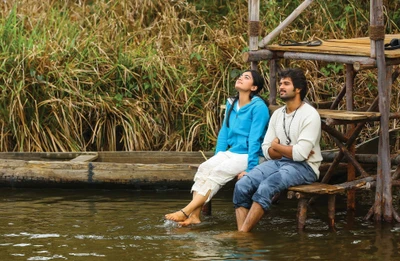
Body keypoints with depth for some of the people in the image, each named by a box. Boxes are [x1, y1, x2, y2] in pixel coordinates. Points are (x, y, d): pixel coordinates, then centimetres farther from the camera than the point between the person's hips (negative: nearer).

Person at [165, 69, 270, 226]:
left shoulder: (258, 107, -11)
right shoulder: (231, 104, 14)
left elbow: (255, 140, -16)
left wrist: (250, 170, -20)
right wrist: (217, 158, 6)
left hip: (248, 156, -7)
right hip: (231, 152, 7)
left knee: (217, 172, -28)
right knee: (204, 167, -20)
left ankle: (186, 212, -32)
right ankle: (194, 215, -29)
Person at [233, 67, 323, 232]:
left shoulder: (310, 115, -11)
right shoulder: (277, 114, 12)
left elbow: (300, 154, -20)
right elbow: (267, 150, 8)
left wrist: (276, 146, -3)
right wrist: (290, 151, -10)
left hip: (304, 167, -7)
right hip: (278, 162, 7)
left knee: (265, 187, -33)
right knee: (242, 186, -17)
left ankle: (243, 234, -31)